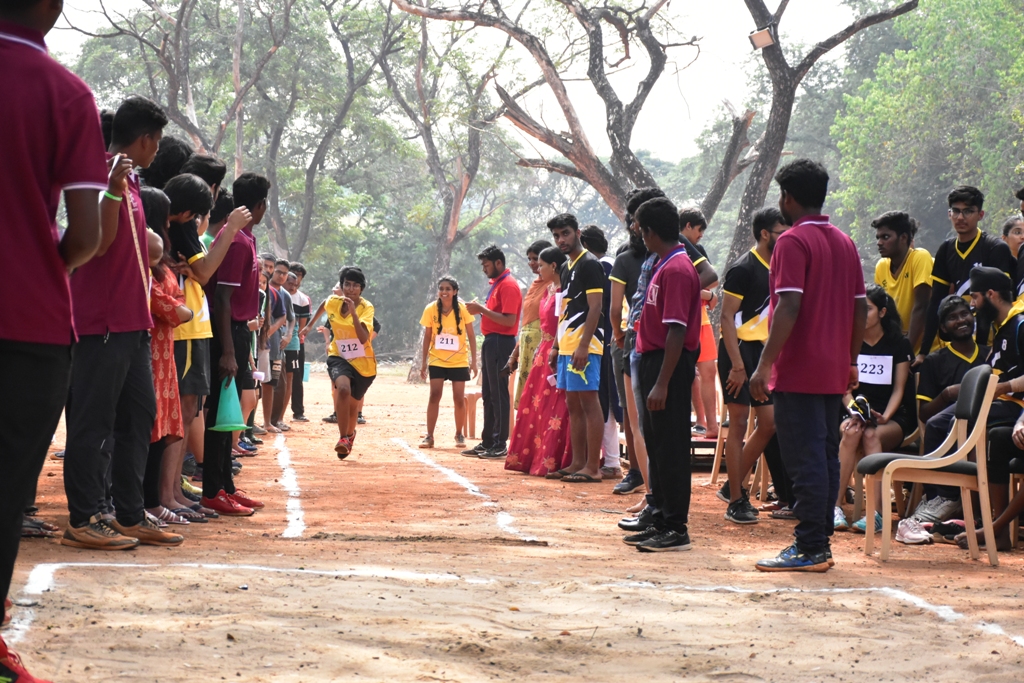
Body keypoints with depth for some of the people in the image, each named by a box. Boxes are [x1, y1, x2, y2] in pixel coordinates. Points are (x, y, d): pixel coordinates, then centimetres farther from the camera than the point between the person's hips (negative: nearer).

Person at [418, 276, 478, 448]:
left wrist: (473, 361, -5)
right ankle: (429, 436, -4)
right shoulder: (431, 310, -5)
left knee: (459, 398, 1)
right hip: (437, 361, 0)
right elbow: (427, 337, 1)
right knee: (434, 395, -8)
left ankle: (459, 434, 18)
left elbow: (471, 336, -2)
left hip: (459, 361, 0)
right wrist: (424, 363, 1)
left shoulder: (463, 309, -8)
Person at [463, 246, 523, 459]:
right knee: (488, 395, 13)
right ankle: (487, 442, 19)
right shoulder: (496, 283, 18)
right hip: (491, 342, 10)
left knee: (498, 395, -7)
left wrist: (483, 310, -18)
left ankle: (500, 445, -5)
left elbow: (509, 320, -21)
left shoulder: (508, 285, -13)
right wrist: (480, 309, 7)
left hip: (500, 343, -10)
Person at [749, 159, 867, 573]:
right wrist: (851, 361, 21)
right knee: (826, 457, 11)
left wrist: (764, 365, -18)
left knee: (805, 461, -7)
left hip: (798, 372, -8)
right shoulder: (845, 243, 13)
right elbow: (860, 308, 14)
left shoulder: (793, 242, -11)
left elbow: (789, 307, -20)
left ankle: (809, 550, -6)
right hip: (833, 372, 8)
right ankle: (820, 543, 16)